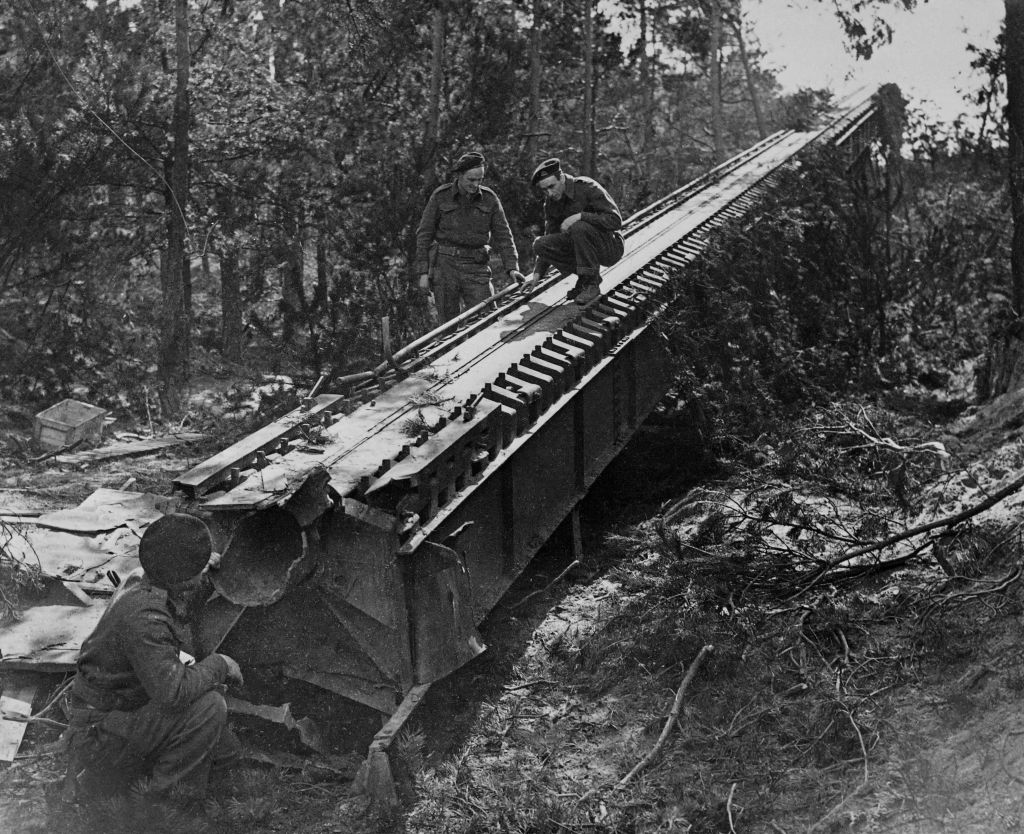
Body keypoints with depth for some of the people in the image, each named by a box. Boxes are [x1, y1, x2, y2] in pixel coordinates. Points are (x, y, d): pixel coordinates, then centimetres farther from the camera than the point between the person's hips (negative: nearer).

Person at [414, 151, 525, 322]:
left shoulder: (489, 199, 1)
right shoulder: (440, 196, -3)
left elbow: (502, 235, 4)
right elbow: (424, 234, 1)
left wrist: (512, 267, -9)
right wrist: (423, 272, -4)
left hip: (477, 267, 1)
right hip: (445, 264, -1)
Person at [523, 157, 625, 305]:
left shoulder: (587, 187, -18)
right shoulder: (551, 203, 1)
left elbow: (615, 221, -26)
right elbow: (549, 237, 7)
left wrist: (579, 216, -32)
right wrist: (537, 275, -3)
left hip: (610, 247, -6)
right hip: (580, 248, 6)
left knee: (579, 228, -35)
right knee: (540, 245, -15)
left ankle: (591, 283, -19)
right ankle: (584, 277, -2)